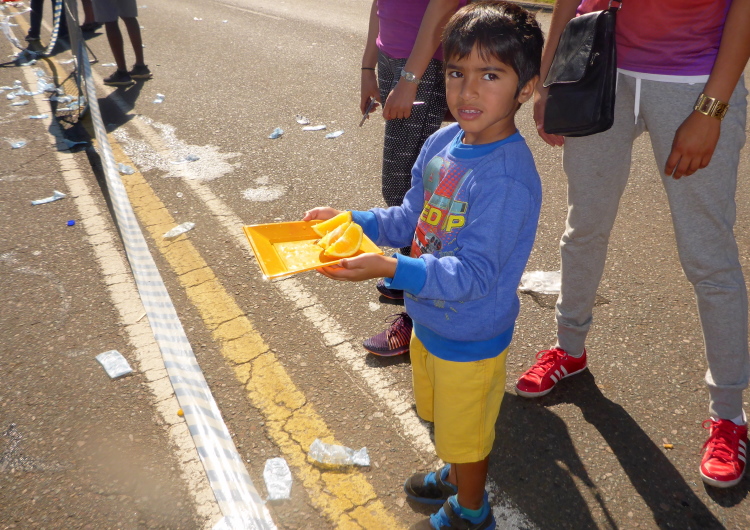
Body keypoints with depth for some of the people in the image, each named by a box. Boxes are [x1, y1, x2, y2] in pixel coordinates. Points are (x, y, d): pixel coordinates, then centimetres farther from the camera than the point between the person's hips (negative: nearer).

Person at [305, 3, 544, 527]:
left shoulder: (509, 178, -31)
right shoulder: (442, 144, -6)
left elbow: (471, 275, -32)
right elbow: (410, 221, 6)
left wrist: (390, 269, -42)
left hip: (470, 339, -7)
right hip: (429, 321, 8)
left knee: (464, 433, 18)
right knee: (439, 415, 31)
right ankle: (457, 475, 60)